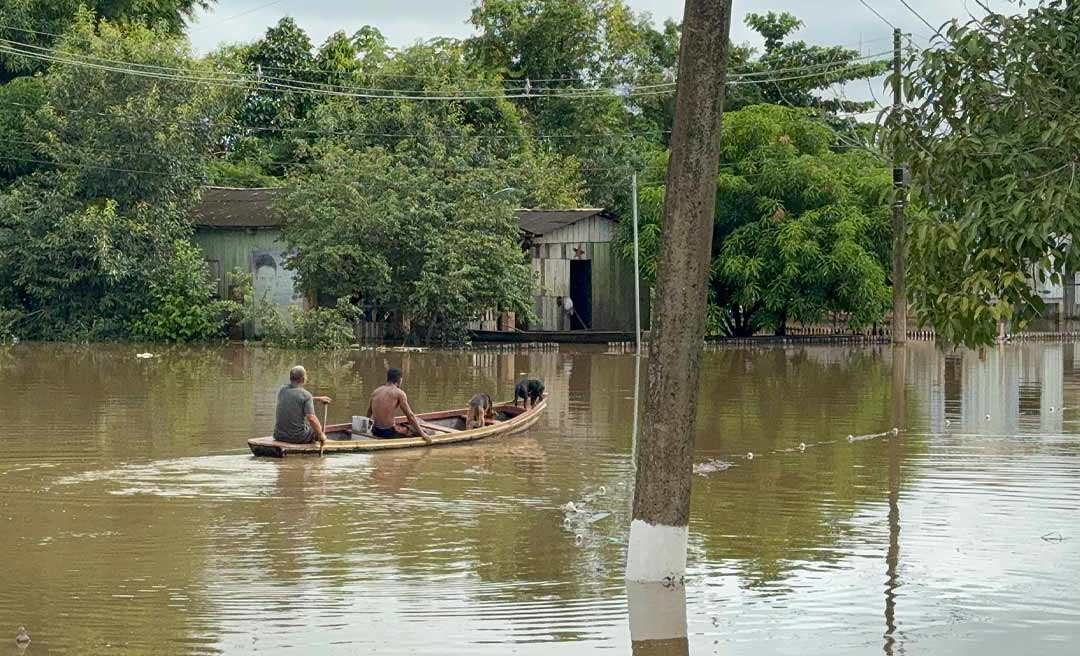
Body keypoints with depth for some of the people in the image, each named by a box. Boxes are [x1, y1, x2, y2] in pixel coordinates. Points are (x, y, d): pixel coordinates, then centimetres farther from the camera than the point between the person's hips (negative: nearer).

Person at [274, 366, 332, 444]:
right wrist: (321, 435, -9)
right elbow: (311, 419, -23)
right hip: (298, 437, -5)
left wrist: (318, 399, 33)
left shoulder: (282, 391, 4)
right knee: (317, 428, 26)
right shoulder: (306, 395, -15)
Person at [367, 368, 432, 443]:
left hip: (375, 431, 7)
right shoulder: (399, 393, -8)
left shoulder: (375, 392, 9)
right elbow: (410, 416, -9)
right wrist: (422, 434, -5)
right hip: (389, 432, -7)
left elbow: (368, 414, 19)